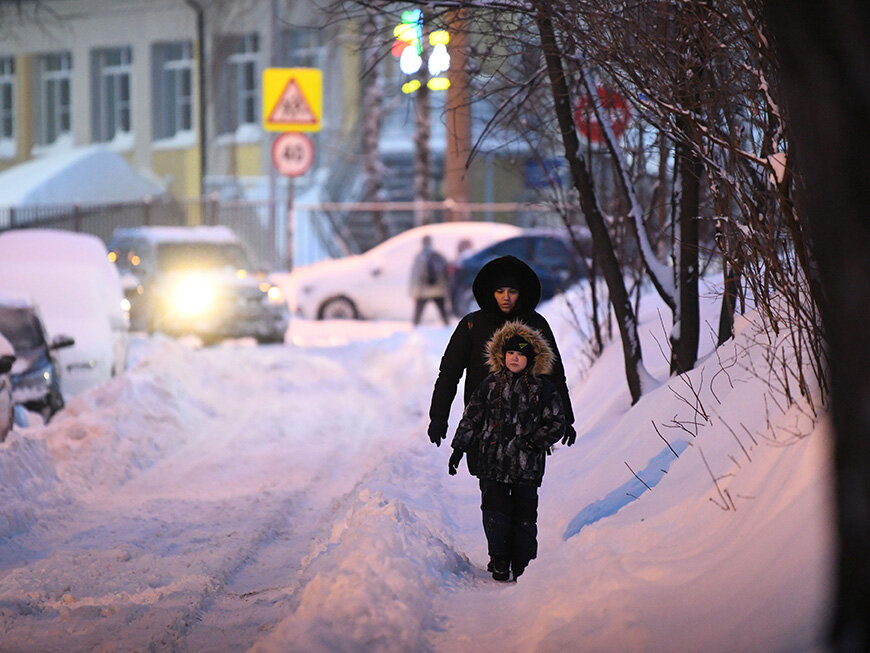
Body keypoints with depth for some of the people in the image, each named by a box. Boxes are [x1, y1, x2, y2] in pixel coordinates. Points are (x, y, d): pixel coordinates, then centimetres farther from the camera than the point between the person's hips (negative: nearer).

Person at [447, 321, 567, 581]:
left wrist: (535, 441, -9)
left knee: (524, 514, 0)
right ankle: (499, 561, 7)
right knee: (495, 511, -5)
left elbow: (557, 423, 5)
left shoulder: (542, 389, 3)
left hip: (527, 465, -1)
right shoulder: (489, 385, 8)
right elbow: (472, 418, 13)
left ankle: (523, 565, 10)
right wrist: (459, 448, 9)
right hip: (492, 462, 1)